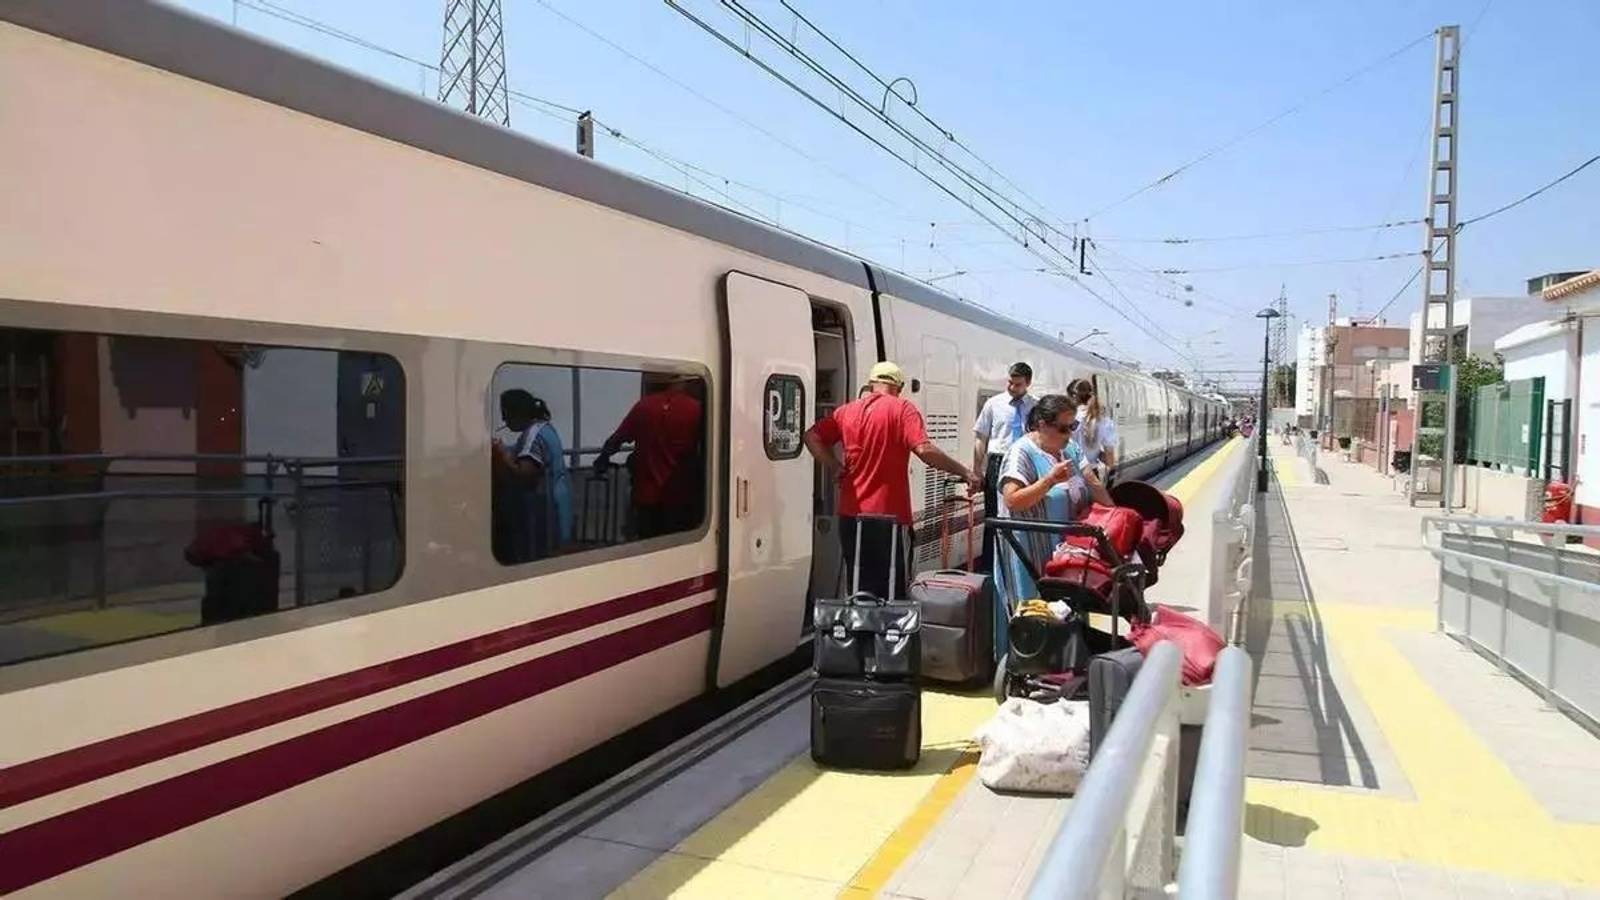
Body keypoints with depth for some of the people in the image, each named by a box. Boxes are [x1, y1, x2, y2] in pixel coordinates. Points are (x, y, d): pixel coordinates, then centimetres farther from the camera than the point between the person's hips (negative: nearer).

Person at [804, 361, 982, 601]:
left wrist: (837, 466, 6)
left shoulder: (847, 410, 8)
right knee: (893, 591, 4)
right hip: (890, 517, -4)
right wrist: (964, 472, -13)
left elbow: (811, 436, 2)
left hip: (851, 515, 5)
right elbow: (924, 450, -18)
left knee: (859, 588, 14)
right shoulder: (903, 409, -6)